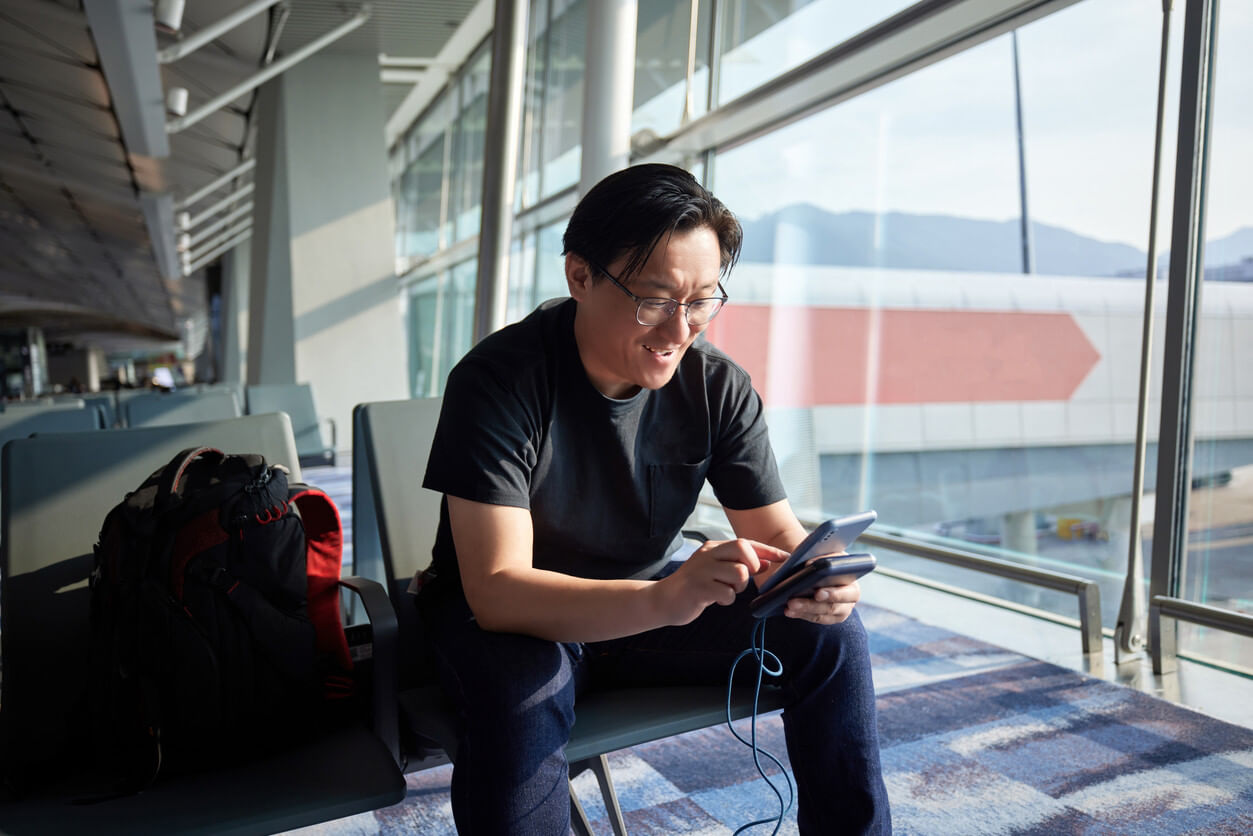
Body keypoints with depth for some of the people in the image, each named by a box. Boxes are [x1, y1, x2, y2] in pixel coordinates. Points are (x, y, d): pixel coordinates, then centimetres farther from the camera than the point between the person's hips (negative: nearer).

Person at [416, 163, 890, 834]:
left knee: (830, 633, -11)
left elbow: (779, 534, -6)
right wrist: (662, 602, -47)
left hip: (652, 599, 4)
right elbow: (495, 589, -31)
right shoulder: (499, 381, -25)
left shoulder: (719, 388, -10)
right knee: (521, 691, -38)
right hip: (508, 616, -4)